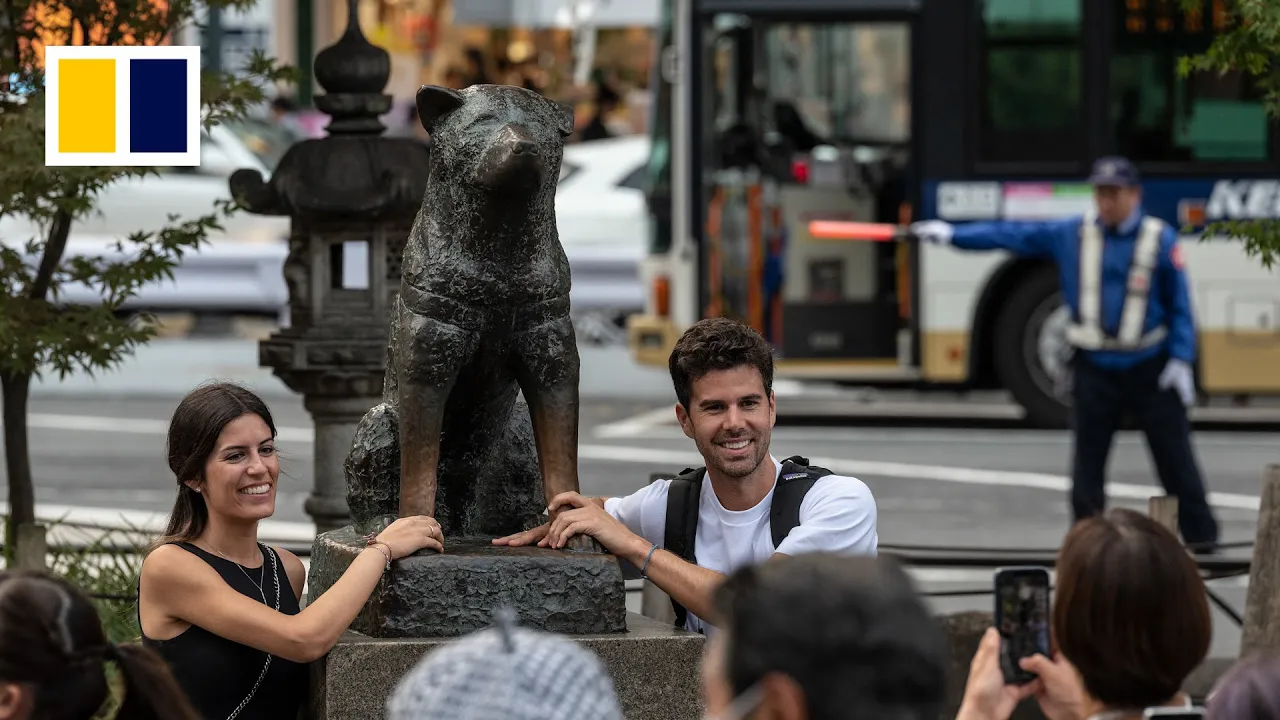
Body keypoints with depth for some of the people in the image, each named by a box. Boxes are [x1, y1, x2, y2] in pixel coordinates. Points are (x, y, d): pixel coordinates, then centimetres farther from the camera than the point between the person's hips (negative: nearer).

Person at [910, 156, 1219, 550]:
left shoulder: (1160, 240, -5)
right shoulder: (1071, 235, 1)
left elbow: (1180, 306, -2)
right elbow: (1014, 235, 2)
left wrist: (1181, 360, -9)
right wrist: (953, 234, -2)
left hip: (1149, 369, -2)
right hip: (1095, 368, 2)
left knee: (1174, 455, 4)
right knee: (1088, 462, 4)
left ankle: (1199, 532, 16)